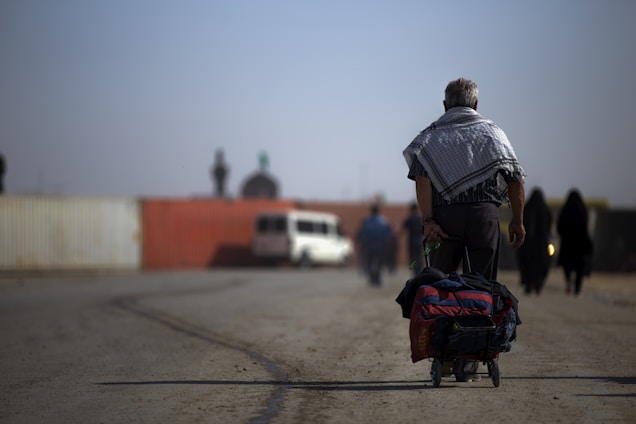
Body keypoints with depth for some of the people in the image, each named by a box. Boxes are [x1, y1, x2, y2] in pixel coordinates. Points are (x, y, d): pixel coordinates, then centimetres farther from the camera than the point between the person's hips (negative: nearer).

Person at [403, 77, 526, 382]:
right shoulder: (493, 132, 13)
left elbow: (421, 178, -7)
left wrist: (427, 220, -11)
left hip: (445, 217, 0)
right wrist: (517, 221, 14)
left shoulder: (432, 135, 10)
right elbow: (516, 179, 6)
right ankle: (468, 363, 1)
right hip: (485, 214, 0)